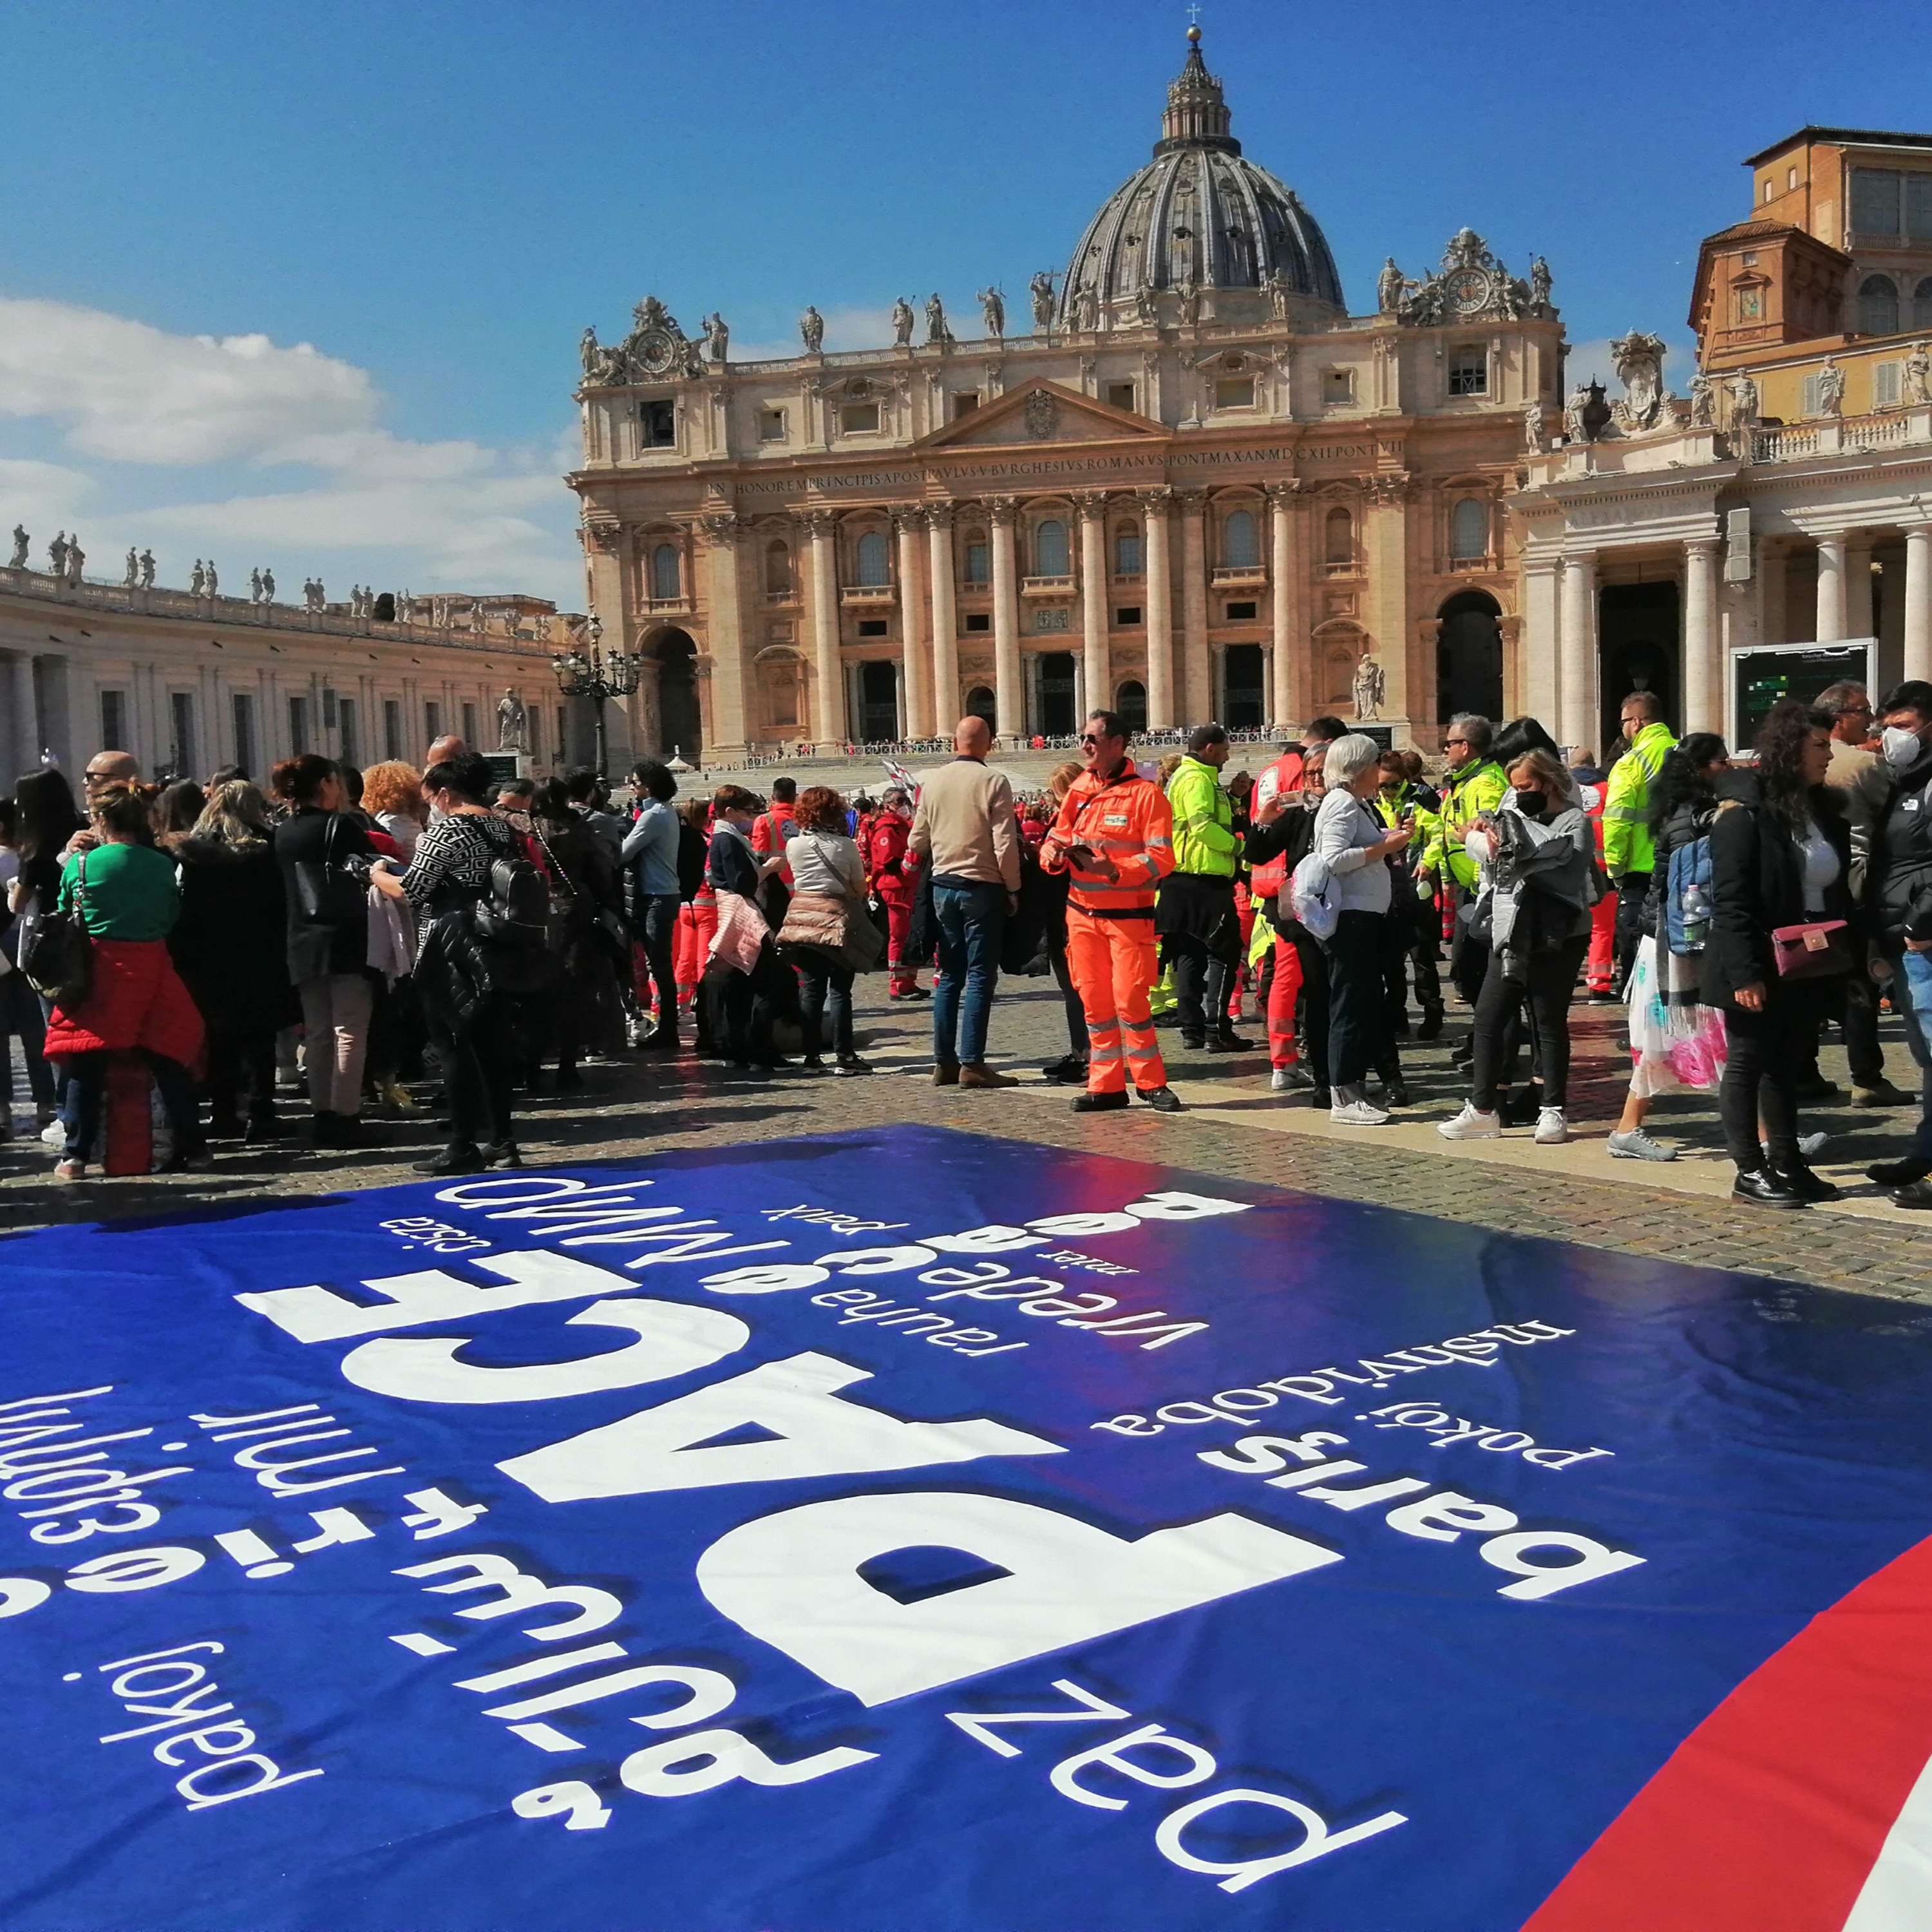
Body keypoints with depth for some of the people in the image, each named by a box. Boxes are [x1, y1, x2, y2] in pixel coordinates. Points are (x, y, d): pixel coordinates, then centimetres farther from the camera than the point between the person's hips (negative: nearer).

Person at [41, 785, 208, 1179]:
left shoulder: (79, 864, -4)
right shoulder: (162, 865, -2)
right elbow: (173, 919, 6)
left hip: (100, 972, -1)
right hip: (152, 971, 2)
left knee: (86, 1062, 5)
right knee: (169, 1057, 9)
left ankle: (75, 1155, 3)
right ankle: (193, 1148, 12)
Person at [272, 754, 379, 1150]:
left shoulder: (282, 833, 9)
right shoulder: (341, 827, -10)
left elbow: (280, 892, 14)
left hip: (302, 946, 6)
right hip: (345, 941, -6)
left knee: (318, 1033, 12)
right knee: (349, 1031, -3)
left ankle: (321, 1116, 14)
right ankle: (346, 1117, -6)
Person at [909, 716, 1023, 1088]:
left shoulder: (933, 782, 5)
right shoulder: (993, 782, -10)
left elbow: (917, 842, 11)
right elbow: (1006, 844, -13)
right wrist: (1013, 889, -3)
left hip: (943, 886, 5)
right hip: (982, 888, -5)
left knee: (949, 976, 11)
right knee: (979, 977, -2)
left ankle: (944, 1062, 12)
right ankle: (972, 1064, -6)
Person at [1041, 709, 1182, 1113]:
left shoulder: (1146, 794, -9)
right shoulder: (1077, 790, 11)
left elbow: (1161, 858, -14)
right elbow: (1057, 838, 15)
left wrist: (1114, 870, -27)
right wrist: (1054, 853, -9)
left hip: (1129, 914, -6)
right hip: (1082, 911, 6)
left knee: (1129, 1001, -8)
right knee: (1094, 1001, 7)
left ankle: (1152, 1084, 6)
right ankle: (1106, 1086, 16)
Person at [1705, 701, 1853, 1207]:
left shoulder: (1824, 810, 9)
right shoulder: (1745, 813, -14)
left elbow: (1839, 891, 13)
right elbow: (1730, 901, -18)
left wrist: (1847, 956, 5)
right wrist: (1744, 973, -22)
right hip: (1761, 970, -7)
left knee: (1787, 1067, 15)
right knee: (1748, 1066, 3)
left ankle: (1786, 1164, 23)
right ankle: (1750, 1172, 9)